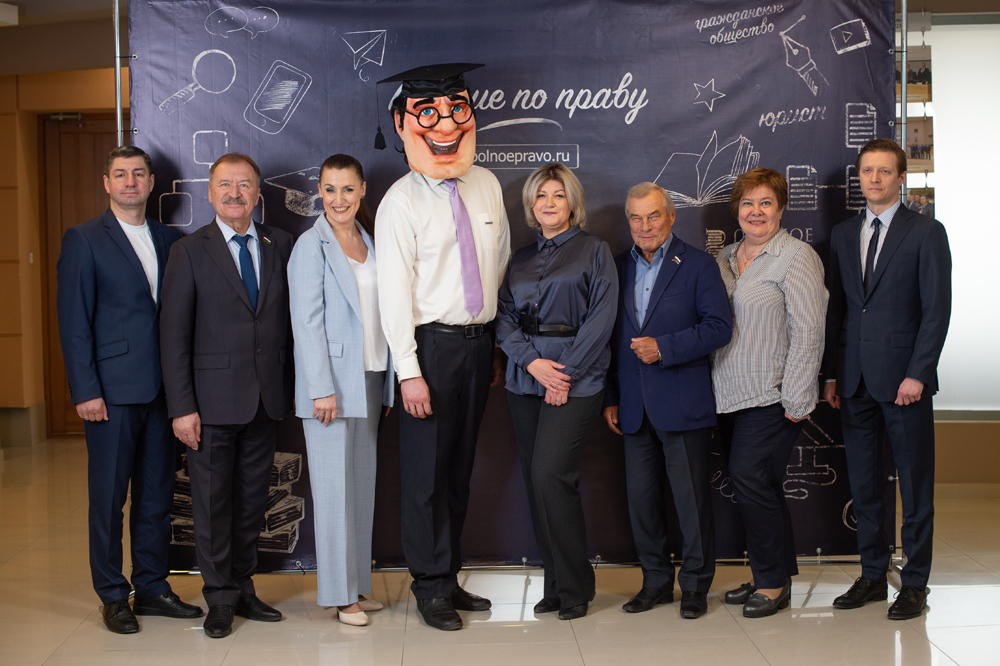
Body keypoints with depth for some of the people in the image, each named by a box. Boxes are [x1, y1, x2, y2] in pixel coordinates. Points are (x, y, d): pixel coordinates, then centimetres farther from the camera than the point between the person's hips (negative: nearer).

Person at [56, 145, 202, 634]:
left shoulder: (169, 239, 12)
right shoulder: (84, 240, -2)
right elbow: (73, 321, -6)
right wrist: (85, 390, -12)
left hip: (161, 390, 5)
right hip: (112, 391, -5)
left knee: (157, 494, 11)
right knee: (108, 497, 3)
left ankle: (152, 588, 24)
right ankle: (113, 597, 15)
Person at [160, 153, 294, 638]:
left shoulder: (280, 245, 7)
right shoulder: (189, 252, -3)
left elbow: (288, 318, 9)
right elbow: (174, 335, -6)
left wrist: (289, 386, 2)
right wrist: (182, 407, -11)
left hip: (267, 398, 3)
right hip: (214, 398, -3)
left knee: (252, 501, 12)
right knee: (213, 502, 4)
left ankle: (243, 588, 26)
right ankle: (220, 597, 18)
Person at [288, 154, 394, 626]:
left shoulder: (368, 241, 12)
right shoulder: (312, 245, -8)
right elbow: (307, 321, -13)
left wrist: (387, 381, 11)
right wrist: (322, 389, -18)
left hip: (369, 379, 7)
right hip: (331, 383, -7)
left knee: (363, 482, 11)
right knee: (335, 486, -1)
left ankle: (357, 584, 21)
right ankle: (339, 594, 7)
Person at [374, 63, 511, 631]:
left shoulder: (487, 185, 7)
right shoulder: (401, 202, -8)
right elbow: (394, 292, -11)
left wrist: (502, 344, 13)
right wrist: (409, 371, -16)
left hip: (480, 341, 5)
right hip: (433, 344, -5)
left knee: (461, 467, 14)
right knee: (427, 473, 0)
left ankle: (450, 577, 26)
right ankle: (431, 587, 14)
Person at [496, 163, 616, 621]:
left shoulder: (594, 251, 3)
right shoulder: (520, 260, 16)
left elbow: (600, 317, -6)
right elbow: (504, 317, 7)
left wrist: (566, 373, -13)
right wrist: (533, 362, -9)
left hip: (575, 380, -5)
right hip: (525, 380, 5)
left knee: (550, 475, -14)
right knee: (534, 480, 5)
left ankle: (574, 587, 1)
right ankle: (554, 584, 16)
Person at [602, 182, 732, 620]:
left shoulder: (698, 265, -1)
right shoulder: (620, 268, 13)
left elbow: (720, 328, -8)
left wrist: (664, 347, -16)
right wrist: (610, 397, 10)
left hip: (682, 403, -5)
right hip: (635, 407, 5)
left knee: (691, 498, 2)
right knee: (641, 497, 9)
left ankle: (695, 584, 16)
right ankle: (656, 581, 23)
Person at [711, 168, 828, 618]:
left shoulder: (797, 258, -7)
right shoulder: (726, 259, 14)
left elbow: (808, 332, -13)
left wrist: (795, 400, -16)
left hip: (772, 396, -7)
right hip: (731, 395, 7)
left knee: (749, 477, -10)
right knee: (757, 484, 11)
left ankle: (773, 581, 5)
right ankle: (773, 576, 22)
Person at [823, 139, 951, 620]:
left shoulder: (926, 233, -2)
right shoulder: (843, 235, 13)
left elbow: (937, 309, -7)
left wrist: (917, 374, -13)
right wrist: (831, 373, 8)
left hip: (903, 378, -4)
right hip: (855, 381, 5)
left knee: (915, 485, 3)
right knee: (863, 484, 10)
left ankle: (914, 584, 14)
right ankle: (872, 575, 22)